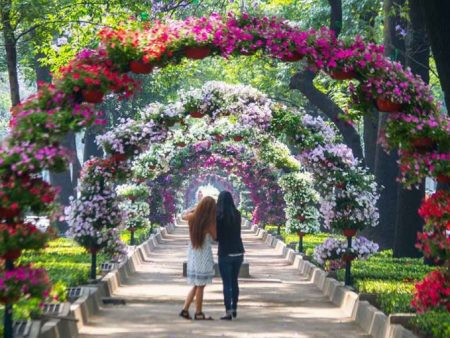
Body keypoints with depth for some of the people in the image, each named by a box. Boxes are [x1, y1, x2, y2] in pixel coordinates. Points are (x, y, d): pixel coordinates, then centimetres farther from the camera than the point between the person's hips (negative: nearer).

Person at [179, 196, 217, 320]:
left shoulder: (193, 217, -4)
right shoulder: (210, 223, -20)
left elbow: (184, 216, 19)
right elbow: (215, 237, -6)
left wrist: (195, 209, 25)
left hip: (192, 253, 6)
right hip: (204, 255, -6)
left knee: (196, 285, 18)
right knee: (200, 286, 4)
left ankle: (185, 309, 13)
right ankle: (198, 313, 11)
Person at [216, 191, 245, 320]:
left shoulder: (219, 216, -12)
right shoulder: (237, 215, 2)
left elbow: (216, 236, -9)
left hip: (225, 253, -5)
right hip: (238, 252, 5)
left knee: (227, 283, 0)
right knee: (234, 281, 18)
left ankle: (228, 312, -4)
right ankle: (234, 309, 24)